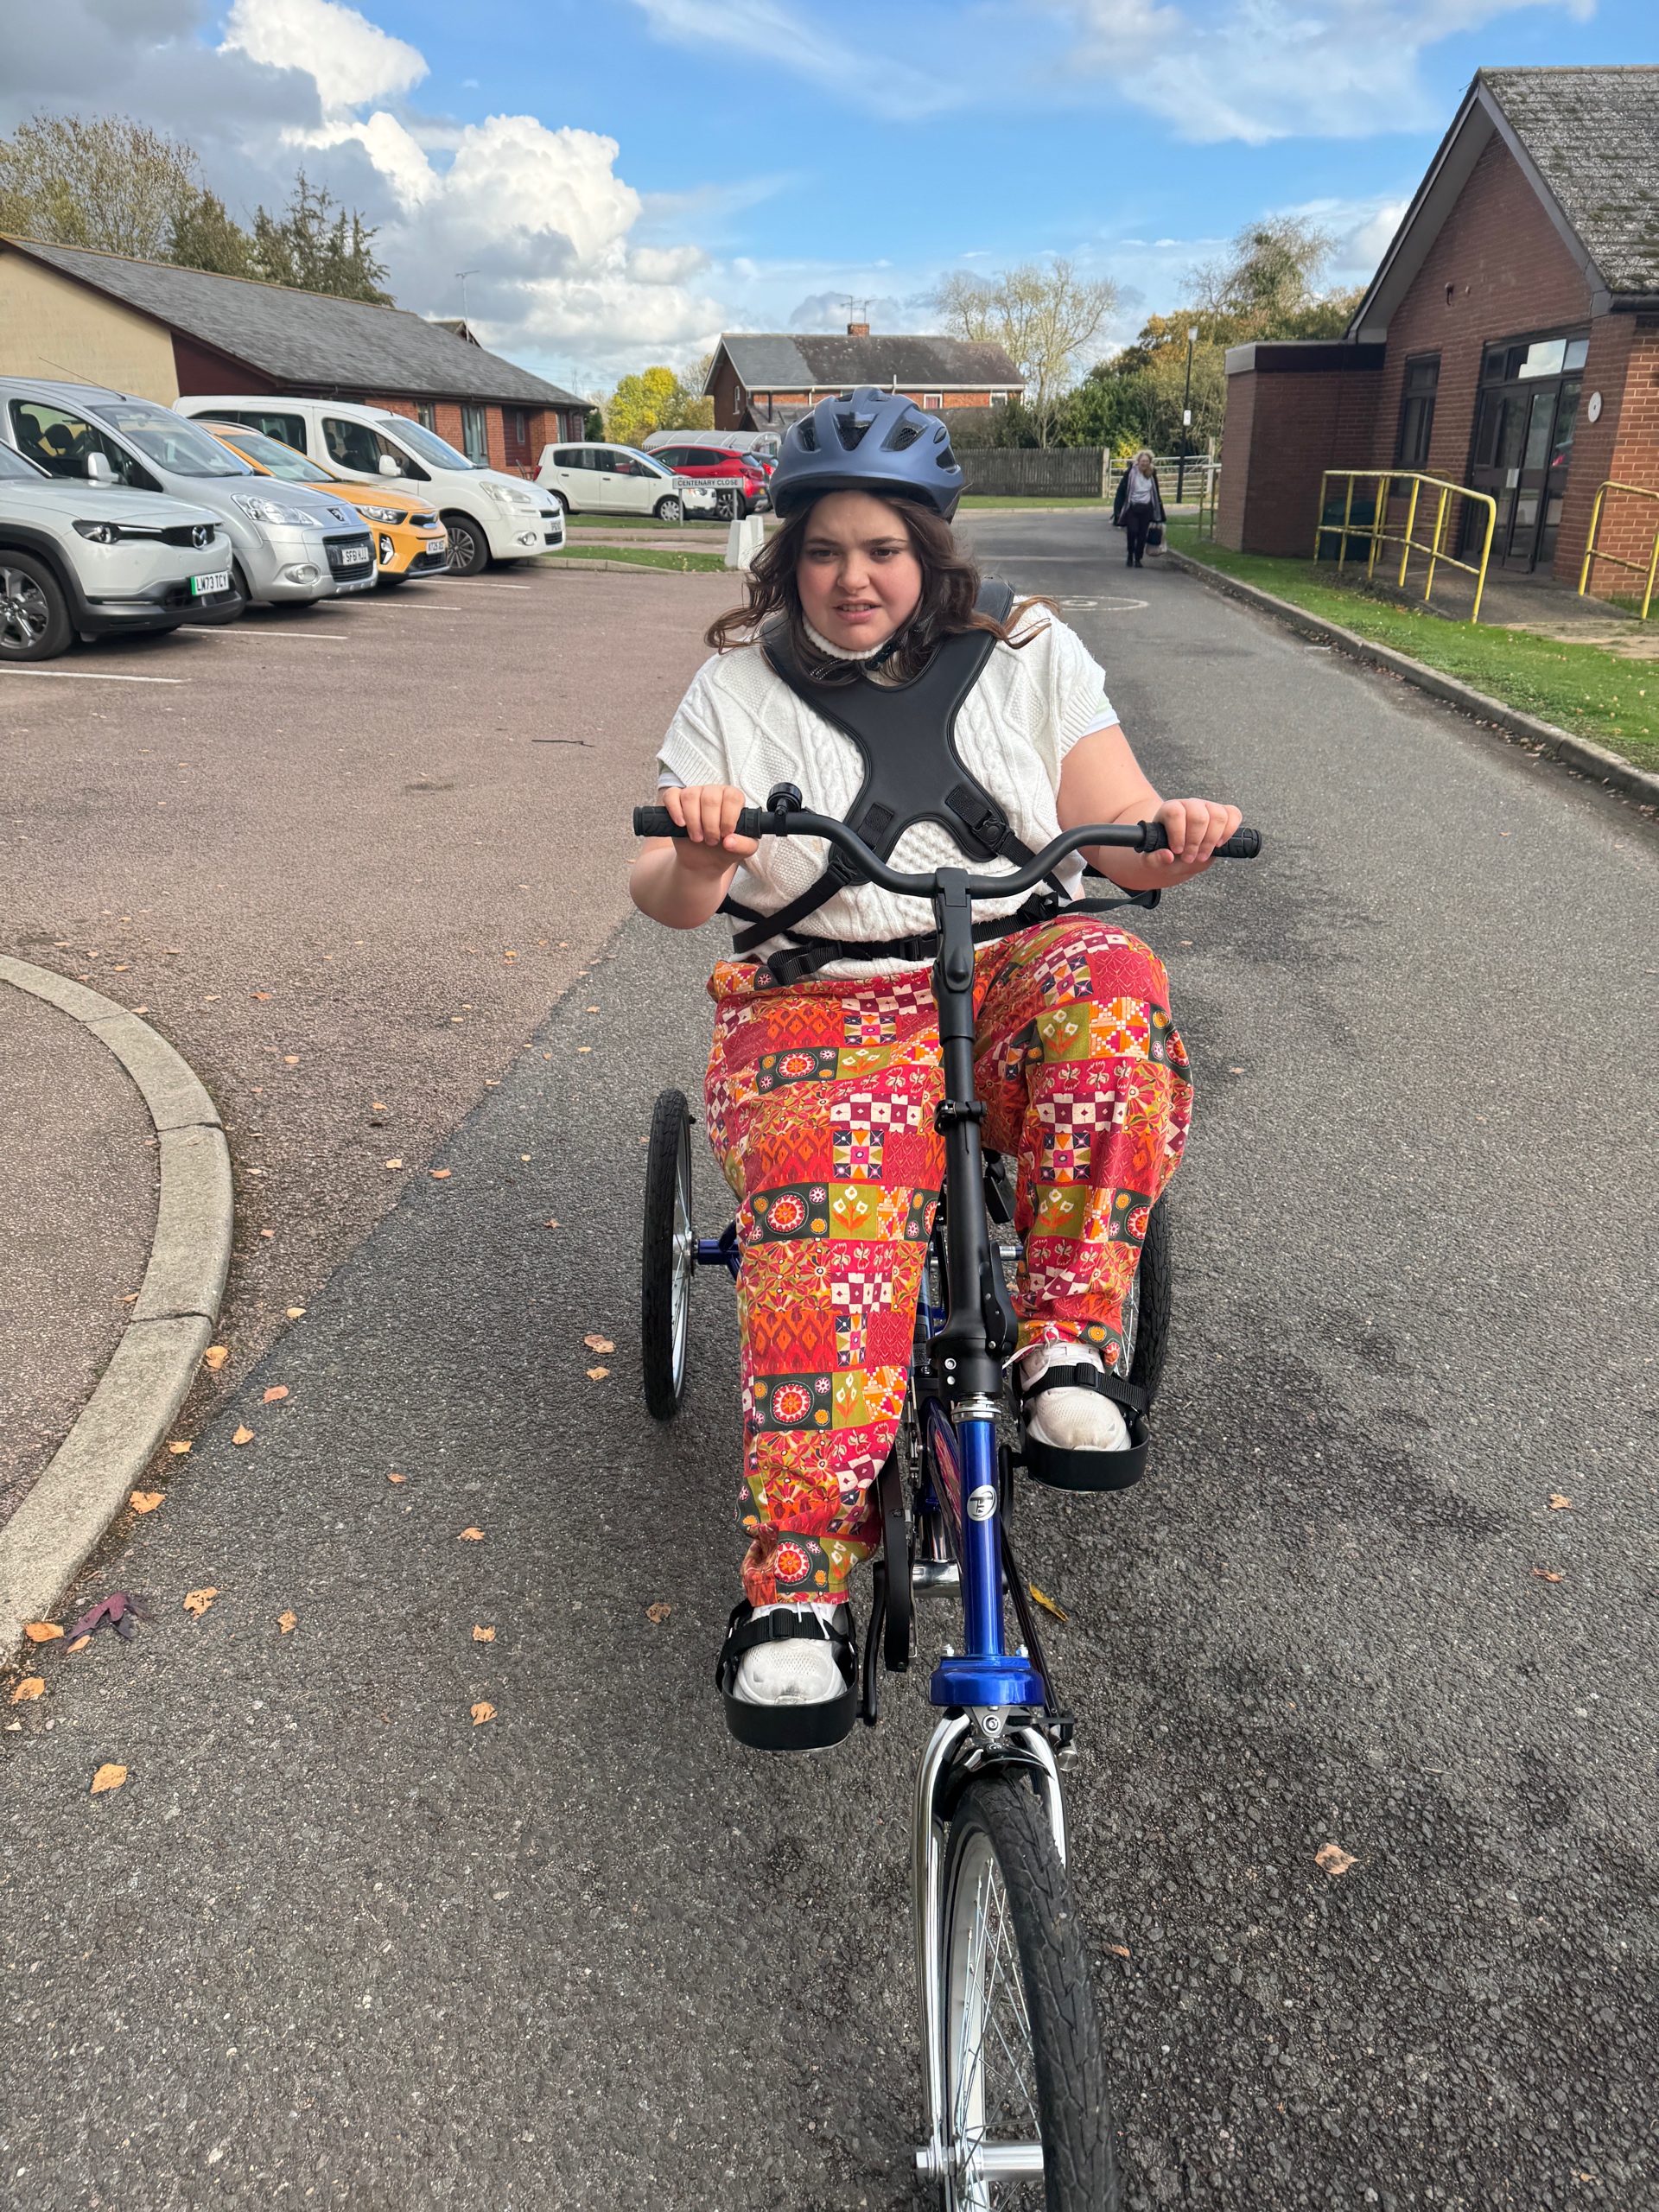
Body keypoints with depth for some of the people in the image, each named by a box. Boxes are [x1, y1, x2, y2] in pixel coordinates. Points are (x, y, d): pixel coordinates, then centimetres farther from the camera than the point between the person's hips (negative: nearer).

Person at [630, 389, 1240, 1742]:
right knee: (829, 1218, -31)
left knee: (1110, 987, -33)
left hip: (1014, 974, 2)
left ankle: (1069, 1342, -26)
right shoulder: (740, 683, 9)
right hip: (825, 1006, -1)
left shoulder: (1029, 655, 11)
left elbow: (1117, 837, 3)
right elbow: (669, 900, 1)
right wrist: (695, 858, -23)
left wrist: (1169, 836, -21)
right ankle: (798, 1591, -31)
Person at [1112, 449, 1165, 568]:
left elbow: (1156, 493, 16)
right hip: (1132, 508, -3)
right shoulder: (1130, 473, -6)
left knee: (1142, 534, 0)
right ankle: (1130, 556, 7)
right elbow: (1121, 490, -5)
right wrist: (1118, 510, -9)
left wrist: (1158, 512, 14)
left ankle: (1138, 558, 13)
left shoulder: (1152, 475, 7)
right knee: (1132, 531, -15)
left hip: (1146, 509, 3)